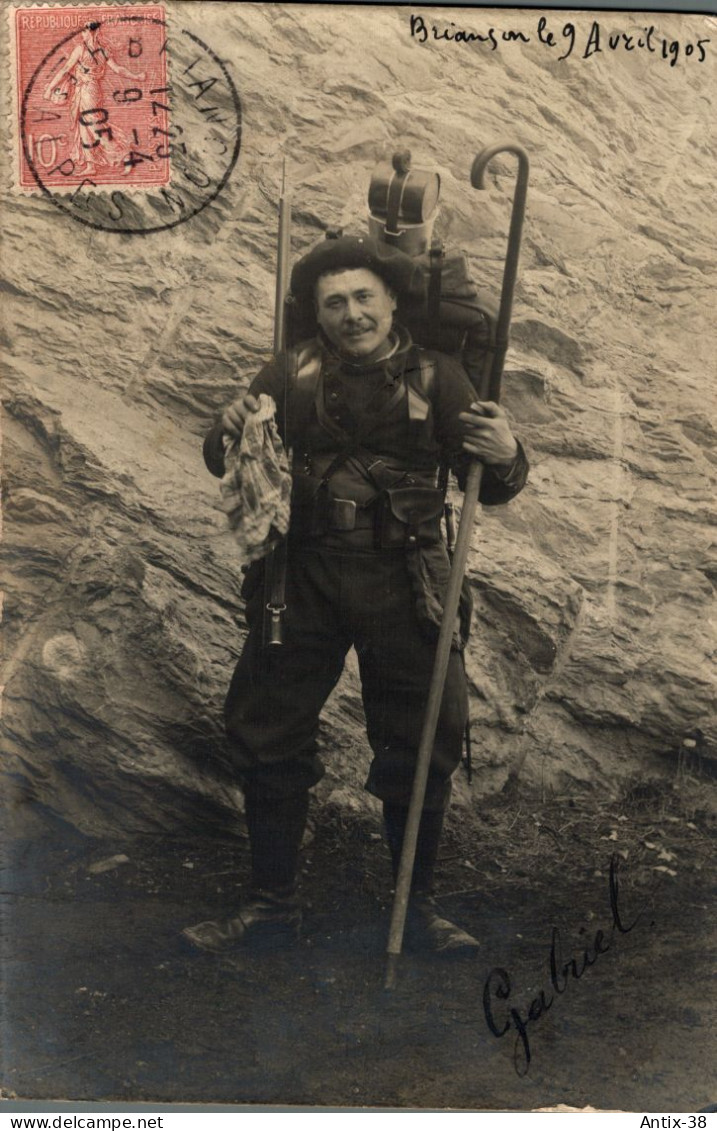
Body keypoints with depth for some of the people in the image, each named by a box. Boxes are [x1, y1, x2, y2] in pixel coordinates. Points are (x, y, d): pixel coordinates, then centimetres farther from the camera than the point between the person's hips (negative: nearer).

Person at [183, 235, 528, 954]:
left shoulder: (436, 378, 2)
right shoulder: (293, 376, 4)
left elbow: (490, 490, 0)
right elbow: (224, 467, 7)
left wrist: (505, 457, -23)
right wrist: (229, 432, -16)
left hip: (403, 585, -1)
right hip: (305, 578, 1)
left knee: (422, 747, 4)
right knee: (266, 734, 6)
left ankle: (417, 906, 26)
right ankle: (271, 903, 25)